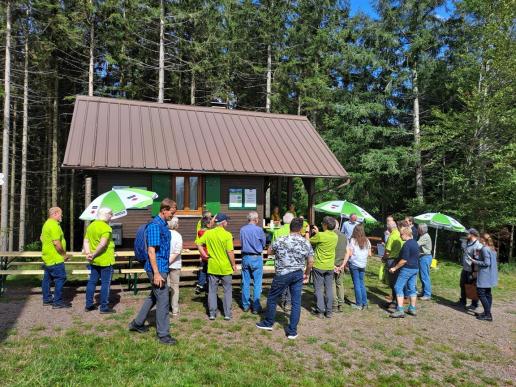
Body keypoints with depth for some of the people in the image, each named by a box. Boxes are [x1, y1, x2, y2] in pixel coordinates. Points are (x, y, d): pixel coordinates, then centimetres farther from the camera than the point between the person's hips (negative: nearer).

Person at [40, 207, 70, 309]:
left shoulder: (47, 224, 15)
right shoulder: (54, 225, -19)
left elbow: (42, 238, 28)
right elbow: (56, 243, -24)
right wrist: (64, 254, -15)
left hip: (47, 257, 11)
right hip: (55, 258, -11)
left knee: (47, 278, 16)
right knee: (60, 278, -6)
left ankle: (47, 299, 25)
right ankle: (58, 302, -3)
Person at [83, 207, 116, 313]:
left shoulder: (91, 226, 10)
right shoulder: (106, 228, -16)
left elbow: (85, 241, 7)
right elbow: (103, 244, -24)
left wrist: (88, 253, -3)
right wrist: (94, 255, -14)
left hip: (94, 261, 8)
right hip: (105, 260, -8)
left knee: (92, 281, 15)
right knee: (105, 283, 0)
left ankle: (89, 305, 23)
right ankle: (104, 307, 5)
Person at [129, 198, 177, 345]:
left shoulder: (164, 225, 11)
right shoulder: (155, 226, -18)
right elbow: (151, 251, -21)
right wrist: (156, 273, -23)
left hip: (162, 267, 10)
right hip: (157, 269, -10)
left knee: (154, 296, 21)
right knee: (163, 300, -2)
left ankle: (137, 323, 35)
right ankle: (163, 335, 9)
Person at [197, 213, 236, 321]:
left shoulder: (208, 233, -3)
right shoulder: (227, 235, -14)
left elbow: (198, 244, -4)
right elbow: (230, 252, -16)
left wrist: (204, 255, 2)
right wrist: (233, 264, -5)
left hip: (212, 267, 3)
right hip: (226, 267, -3)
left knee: (212, 291, 12)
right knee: (227, 290, 11)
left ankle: (212, 313, 16)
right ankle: (227, 314, 13)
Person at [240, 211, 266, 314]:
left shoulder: (242, 229, -1)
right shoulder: (259, 230, -12)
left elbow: (241, 243, 10)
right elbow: (263, 244, 0)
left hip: (245, 257, 4)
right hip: (256, 258, -4)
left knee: (245, 283, 11)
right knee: (257, 283, 4)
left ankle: (245, 305, 20)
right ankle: (256, 307, 7)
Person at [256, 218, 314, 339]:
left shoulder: (280, 241, -12)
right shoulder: (306, 243, -4)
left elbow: (269, 251, 4)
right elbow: (310, 262, 3)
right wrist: (306, 274, 18)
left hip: (282, 275, -2)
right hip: (298, 274, 3)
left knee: (272, 298, 16)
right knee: (296, 302, 9)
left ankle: (268, 323, 31)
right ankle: (292, 331, 14)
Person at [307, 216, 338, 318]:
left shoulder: (320, 235, -19)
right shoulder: (335, 236, 0)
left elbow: (308, 241, -5)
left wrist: (307, 232, 10)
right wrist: (317, 232, 21)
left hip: (319, 266, -5)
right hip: (330, 267, 5)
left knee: (319, 288, 5)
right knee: (329, 288, 11)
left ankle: (320, 311, 8)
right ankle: (329, 311, 15)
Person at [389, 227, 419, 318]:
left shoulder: (407, 244, -19)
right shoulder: (415, 243, 11)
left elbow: (404, 260, -21)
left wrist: (395, 268, -15)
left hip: (407, 269, -9)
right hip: (415, 268, 9)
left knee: (398, 287, -6)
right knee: (412, 288, 15)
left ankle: (400, 310, -11)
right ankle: (412, 309, 20)